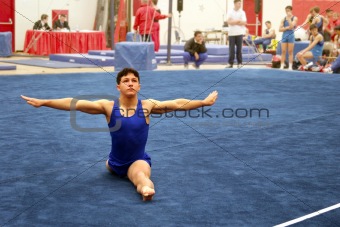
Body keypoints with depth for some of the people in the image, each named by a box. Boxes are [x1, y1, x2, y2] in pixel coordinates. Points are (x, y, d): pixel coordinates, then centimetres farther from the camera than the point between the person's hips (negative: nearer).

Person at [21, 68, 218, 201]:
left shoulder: (147, 106, -7)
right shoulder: (108, 106, -10)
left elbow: (177, 104, -6)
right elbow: (75, 104, -15)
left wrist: (204, 102, -10)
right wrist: (43, 102, -19)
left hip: (139, 160, -3)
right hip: (116, 162, 4)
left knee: (140, 174, -32)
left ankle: (147, 188, -62)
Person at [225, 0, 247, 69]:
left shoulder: (242, 12, 4)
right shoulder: (230, 12, 3)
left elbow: (244, 22, -5)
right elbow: (229, 22, -7)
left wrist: (233, 22, -9)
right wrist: (238, 21, -10)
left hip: (239, 33, 0)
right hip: (231, 33, 0)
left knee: (239, 48, 2)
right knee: (231, 49, 0)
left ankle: (239, 63, 7)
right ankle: (230, 63, 3)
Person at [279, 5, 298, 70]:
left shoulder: (294, 18, 1)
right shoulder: (283, 19, 8)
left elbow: (291, 26, -16)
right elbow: (280, 29, 1)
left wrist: (289, 18, -15)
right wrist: (287, 28, -12)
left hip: (291, 35, -2)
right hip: (284, 35, 3)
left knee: (290, 52, -2)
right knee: (283, 51, 0)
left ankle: (290, 66, 0)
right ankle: (282, 66, 2)